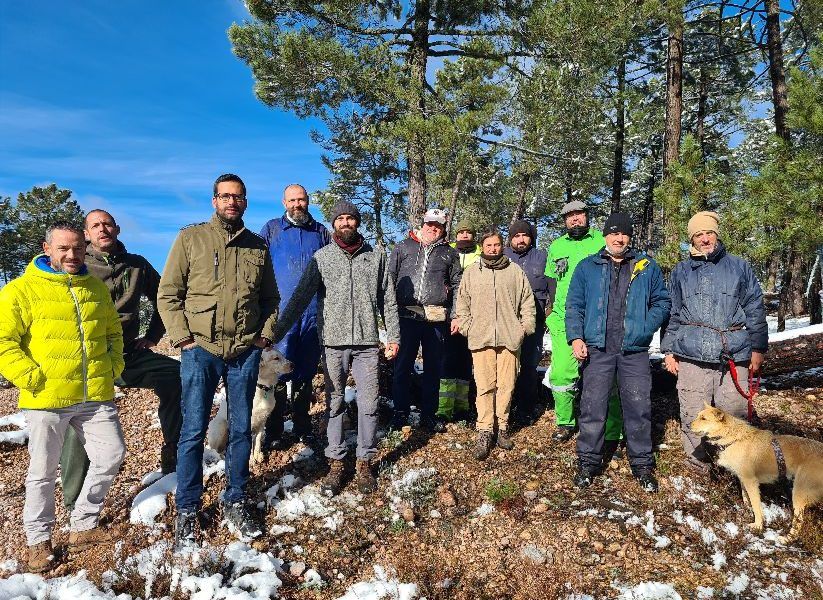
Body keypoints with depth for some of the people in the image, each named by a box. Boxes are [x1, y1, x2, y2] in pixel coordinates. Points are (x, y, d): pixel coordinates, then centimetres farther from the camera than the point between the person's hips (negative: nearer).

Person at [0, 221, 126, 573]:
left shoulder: (97, 289, 13)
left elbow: (113, 332, 23)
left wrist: (113, 366, 10)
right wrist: (31, 377, -14)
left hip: (96, 396, 5)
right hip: (47, 398, -4)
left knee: (111, 455, 5)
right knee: (43, 471, 7)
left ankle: (82, 527, 25)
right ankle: (38, 541, 28)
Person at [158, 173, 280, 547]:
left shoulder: (258, 247, 10)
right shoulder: (191, 238, 1)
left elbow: (270, 298, 16)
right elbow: (168, 294, -1)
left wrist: (265, 334, 4)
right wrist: (183, 338, -9)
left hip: (246, 351, 3)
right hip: (201, 349, -3)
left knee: (241, 429, 10)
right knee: (193, 431, 0)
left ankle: (235, 503, 24)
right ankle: (187, 511, 15)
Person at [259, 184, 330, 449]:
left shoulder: (321, 232, 12)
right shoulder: (271, 229, 7)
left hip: (314, 312, 2)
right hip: (281, 311, -2)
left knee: (306, 372, 10)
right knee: (278, 371, -3)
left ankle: (302, 426, 22)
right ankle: (274, 431, 8)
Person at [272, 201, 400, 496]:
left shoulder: (376, 256, 8)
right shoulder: (321, 257, 5)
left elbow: (388, 300, 10)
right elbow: (300, 297, 1)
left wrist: (393, 336, 5)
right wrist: (277, 332, -5)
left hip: (367, 342, 1)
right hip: (333, 342, 0)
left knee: (368, 404, 4)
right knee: (334, 404, 7)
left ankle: (365, 462, 17)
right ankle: (336, 462, 17)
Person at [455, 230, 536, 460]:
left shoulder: (515, 271, 11)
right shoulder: (471, 272, 13)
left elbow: (527, 301, 12)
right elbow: (462, 303, 14)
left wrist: (525, 327, 4)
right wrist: (466, 327, 4)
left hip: (509, 337, 0)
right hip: (481, 337, 0)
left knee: (506, 385, 2)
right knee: (484, 386, -4)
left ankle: (502, 427, 15)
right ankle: (484, 432, 0)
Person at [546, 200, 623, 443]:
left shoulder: (602, 241, 6)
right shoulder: (556, 246, 16)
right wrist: (553, 312, 16)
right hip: (564, 321, 3)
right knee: (561, 374, 0)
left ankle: (612, 432, 8)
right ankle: (565, 423, 18)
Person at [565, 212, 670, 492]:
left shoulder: (647, 267, 11)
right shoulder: (587, 267, 9)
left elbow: (662, 302, 13)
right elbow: (574, 305, 7)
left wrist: (647, 326, -4)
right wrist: (576, 337, -6)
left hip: (635, 350, 1)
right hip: (597, 349, 0)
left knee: (639, 407, 5)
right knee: (592, 407, 2)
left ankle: (642, 464, 20)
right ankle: (588, 461, 15)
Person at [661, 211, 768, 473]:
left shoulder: (739, 267, 13)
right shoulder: (681, 271, 15)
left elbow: (755, 310, 11)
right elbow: (673, 314, 16)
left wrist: (757, 348, 5)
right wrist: (669, 350, 10)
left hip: (734, 354, 0)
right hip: (691, 355, 1)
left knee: (733, 413, -2)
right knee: (693, 415, 1)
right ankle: (699, 467, 15)